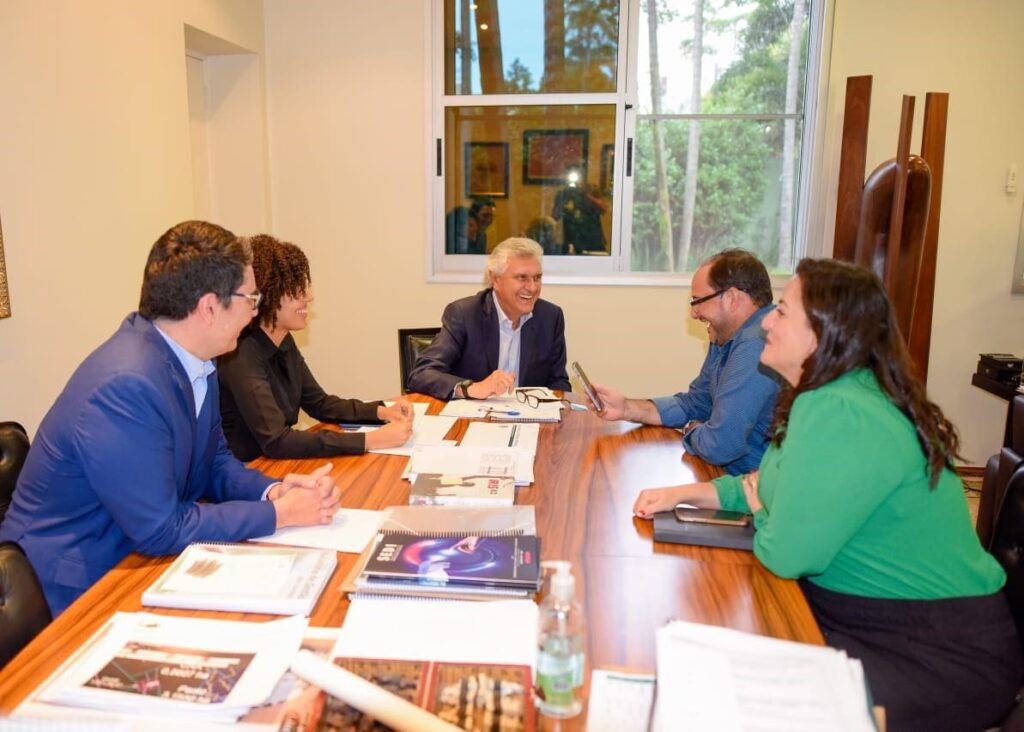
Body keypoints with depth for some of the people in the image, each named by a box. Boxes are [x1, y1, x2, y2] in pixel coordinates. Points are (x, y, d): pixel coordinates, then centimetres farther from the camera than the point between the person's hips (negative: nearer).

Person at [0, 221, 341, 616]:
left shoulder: (197, 362, -3)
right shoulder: (125, 386, -29)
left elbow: (214, 462, 8)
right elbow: (161, 530, -24)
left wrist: (274, 490, -11)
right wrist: (278, 514, -18)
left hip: (133, 555, 8)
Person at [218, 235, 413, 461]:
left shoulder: (284, 342, 3)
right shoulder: (240, 356, -23)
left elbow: (319, 404, 12)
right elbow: (275, 441, -29)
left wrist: (383, 412, -4)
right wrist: (371, 440, -30)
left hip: (276, 466, 7)